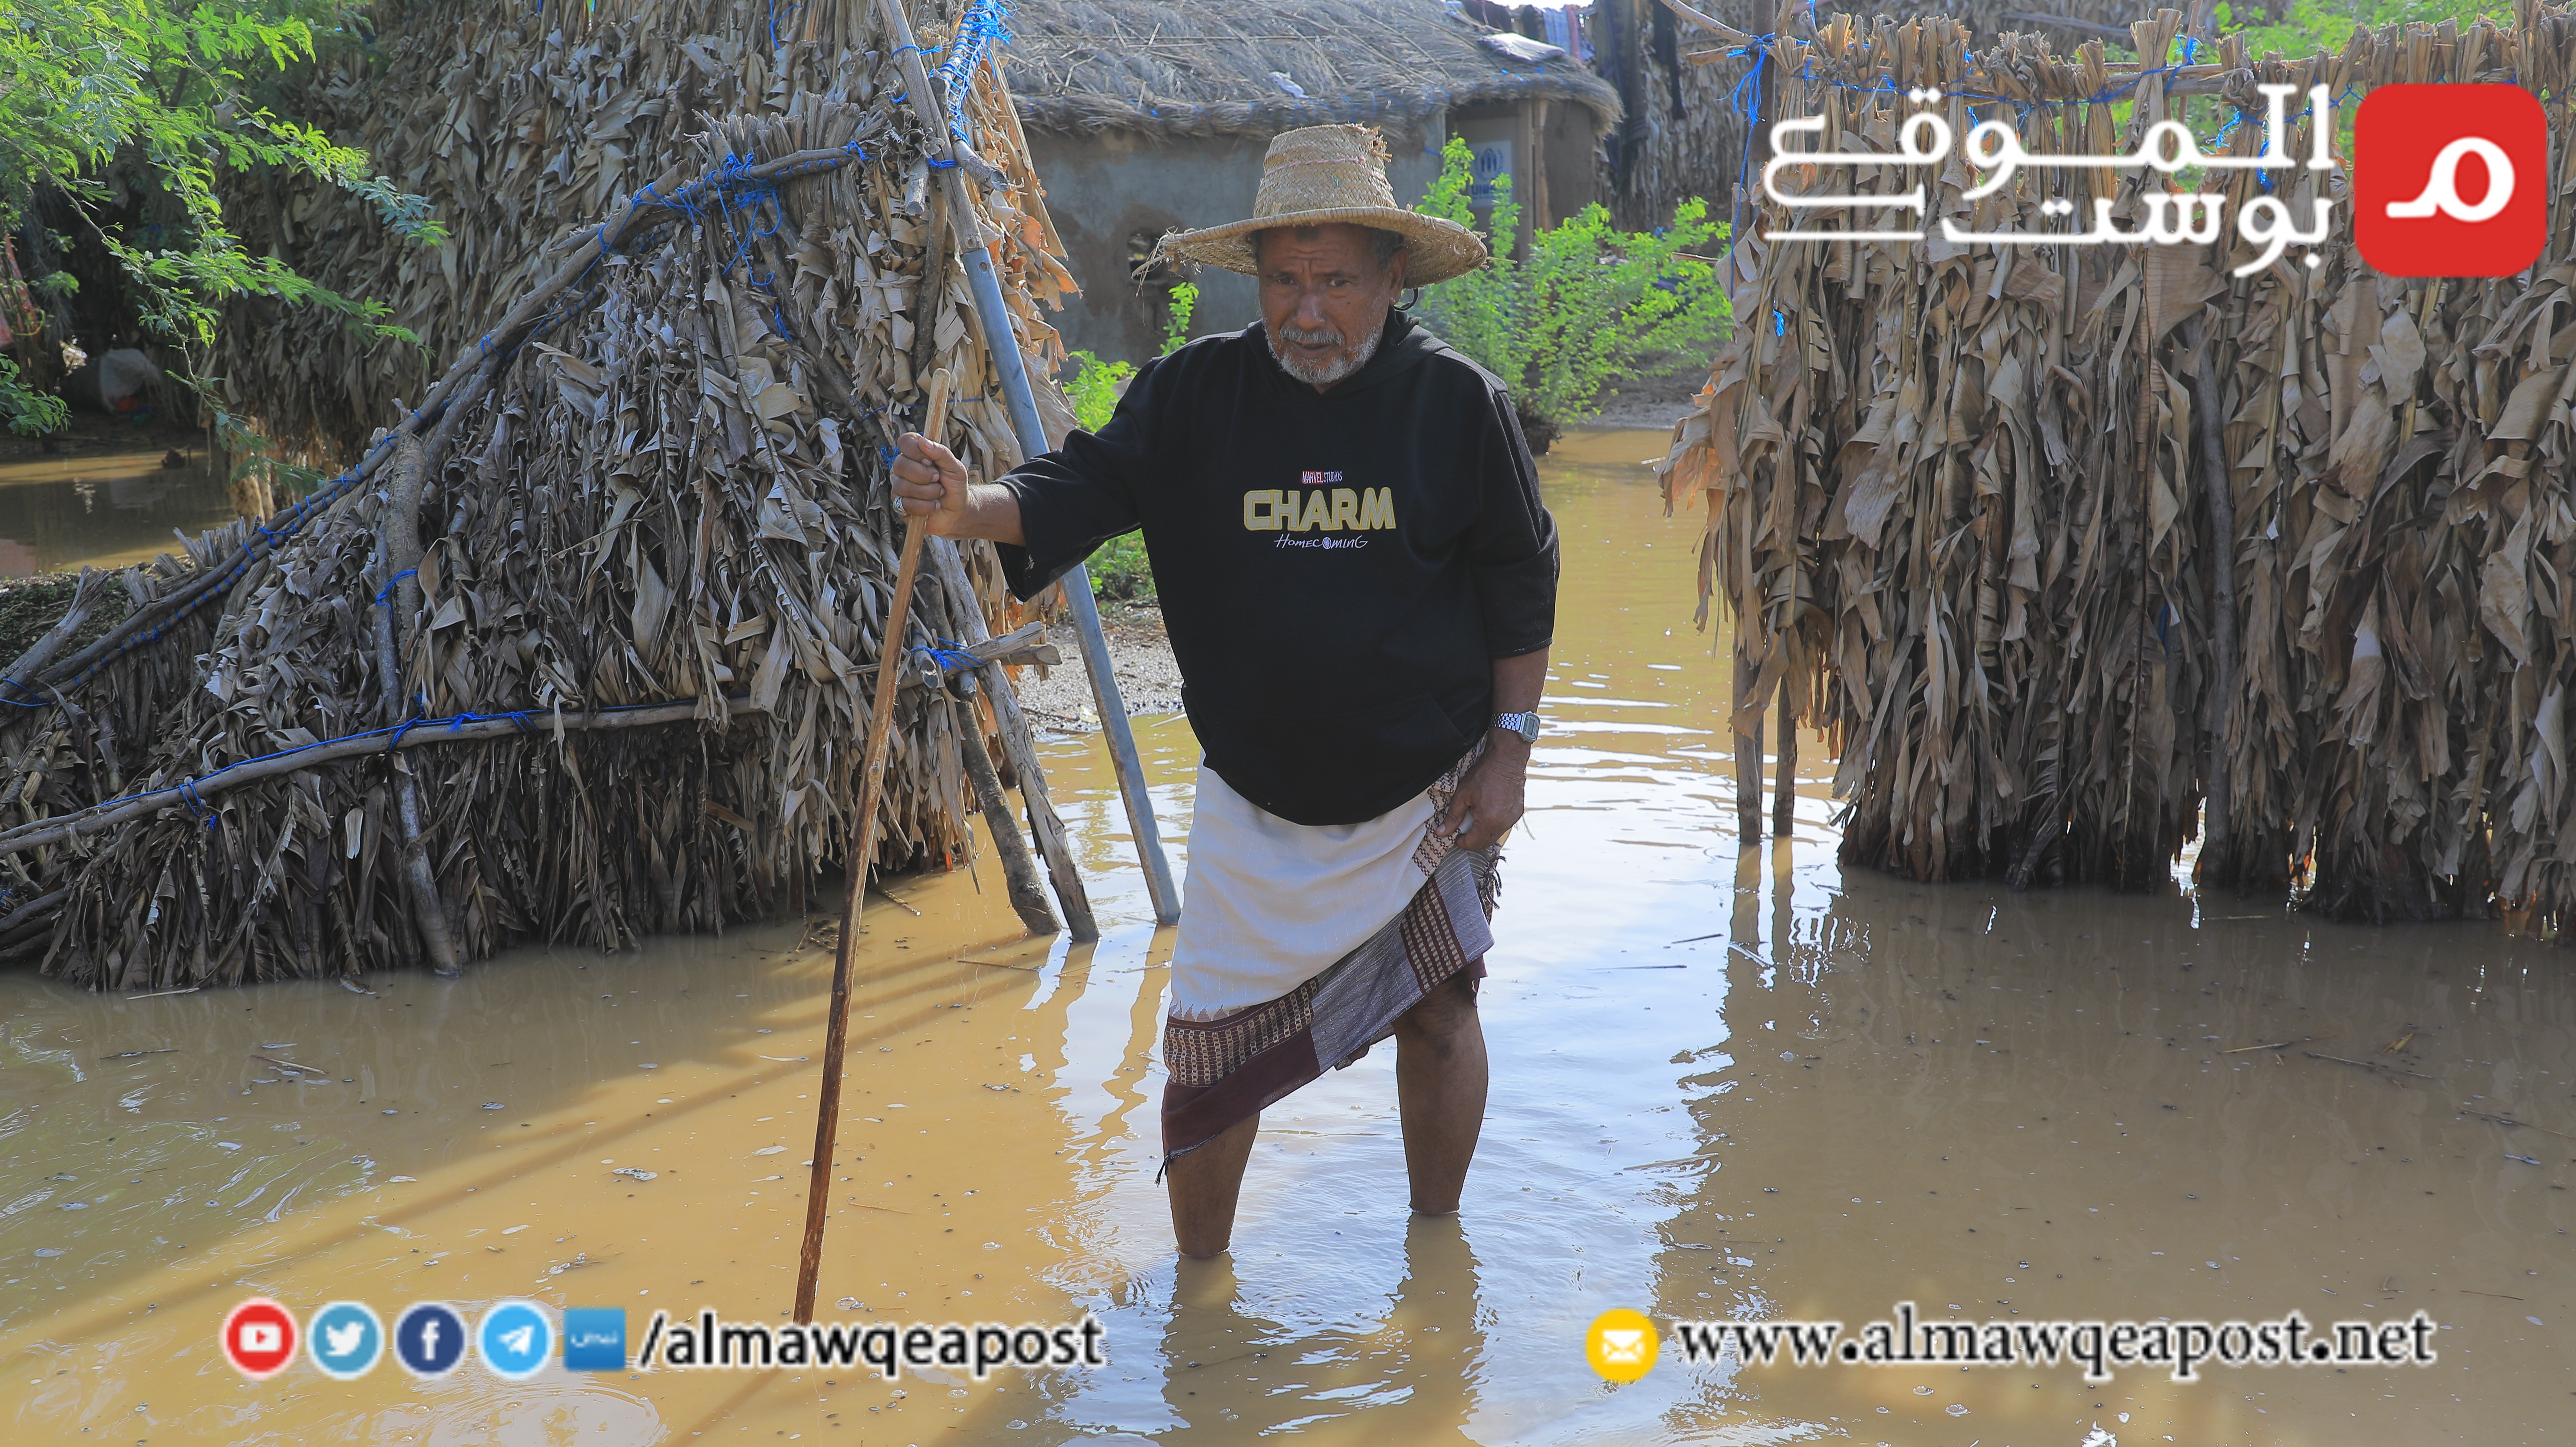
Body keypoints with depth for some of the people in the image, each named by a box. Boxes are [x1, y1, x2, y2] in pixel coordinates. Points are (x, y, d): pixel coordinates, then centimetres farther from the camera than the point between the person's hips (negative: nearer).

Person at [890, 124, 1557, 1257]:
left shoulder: (1459, 401, -8)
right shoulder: (1195, 395, -7)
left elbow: (1519, 581, -1)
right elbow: (1082, 488, -12)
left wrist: (1510, 748, -2)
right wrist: (968, 508, -33)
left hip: (1429, 785, 0)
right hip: (1255, 796, 1)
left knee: (1438, 1012, 12)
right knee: (1214, 1047, 3)